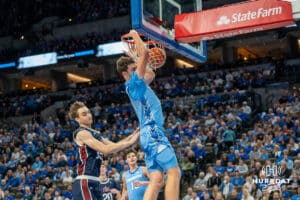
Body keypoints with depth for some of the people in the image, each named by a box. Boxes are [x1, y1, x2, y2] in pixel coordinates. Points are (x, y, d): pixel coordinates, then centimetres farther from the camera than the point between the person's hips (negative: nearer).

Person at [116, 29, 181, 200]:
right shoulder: (133, 83, -6)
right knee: (174, 172, -14)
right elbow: (145, 53, -13)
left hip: (151, 134, 10)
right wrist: (135, 36, 1)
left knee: (157, 180, 2)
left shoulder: (139, 84, 21)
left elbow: (151, 74, 41)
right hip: (153, 133, -10)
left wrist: (136, 58, 36)